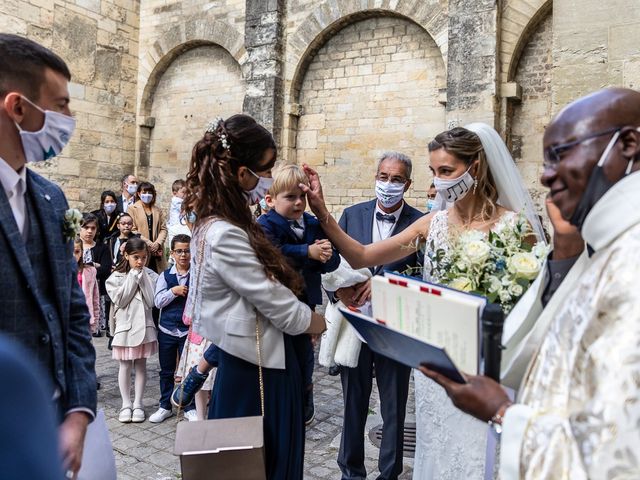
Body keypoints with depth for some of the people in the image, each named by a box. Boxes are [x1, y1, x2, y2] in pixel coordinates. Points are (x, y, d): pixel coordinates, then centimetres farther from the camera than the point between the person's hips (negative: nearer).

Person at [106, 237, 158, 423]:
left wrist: (142, 275, -12)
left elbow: (151, 301, -11)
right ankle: (126, 404, 19)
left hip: (144, 324, 1)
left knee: (141, 365, 8)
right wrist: (133, 275, -11)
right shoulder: (116, 276, -1)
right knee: (125, 366, 7)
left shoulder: (150, 275, -1)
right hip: (125, 325, 0)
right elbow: (120, 300, -13)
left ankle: (138, 404, 19)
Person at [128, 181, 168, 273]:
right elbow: (133, 230, -4)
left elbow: (163, 229, 12)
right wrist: (148, 243, -11)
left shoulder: (158, 210, 19)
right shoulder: (132, 209, 6)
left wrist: (158, 243, -6)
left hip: (156, 252, 3)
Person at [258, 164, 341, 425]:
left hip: (305, 302, 5)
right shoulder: (266, 224, -13)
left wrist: (327, 256, -25)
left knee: (303, 357, 19)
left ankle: (304, 410, 40)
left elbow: (333, 262, -3)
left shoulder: (314, 224, 3)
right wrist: (308, 252, -33)